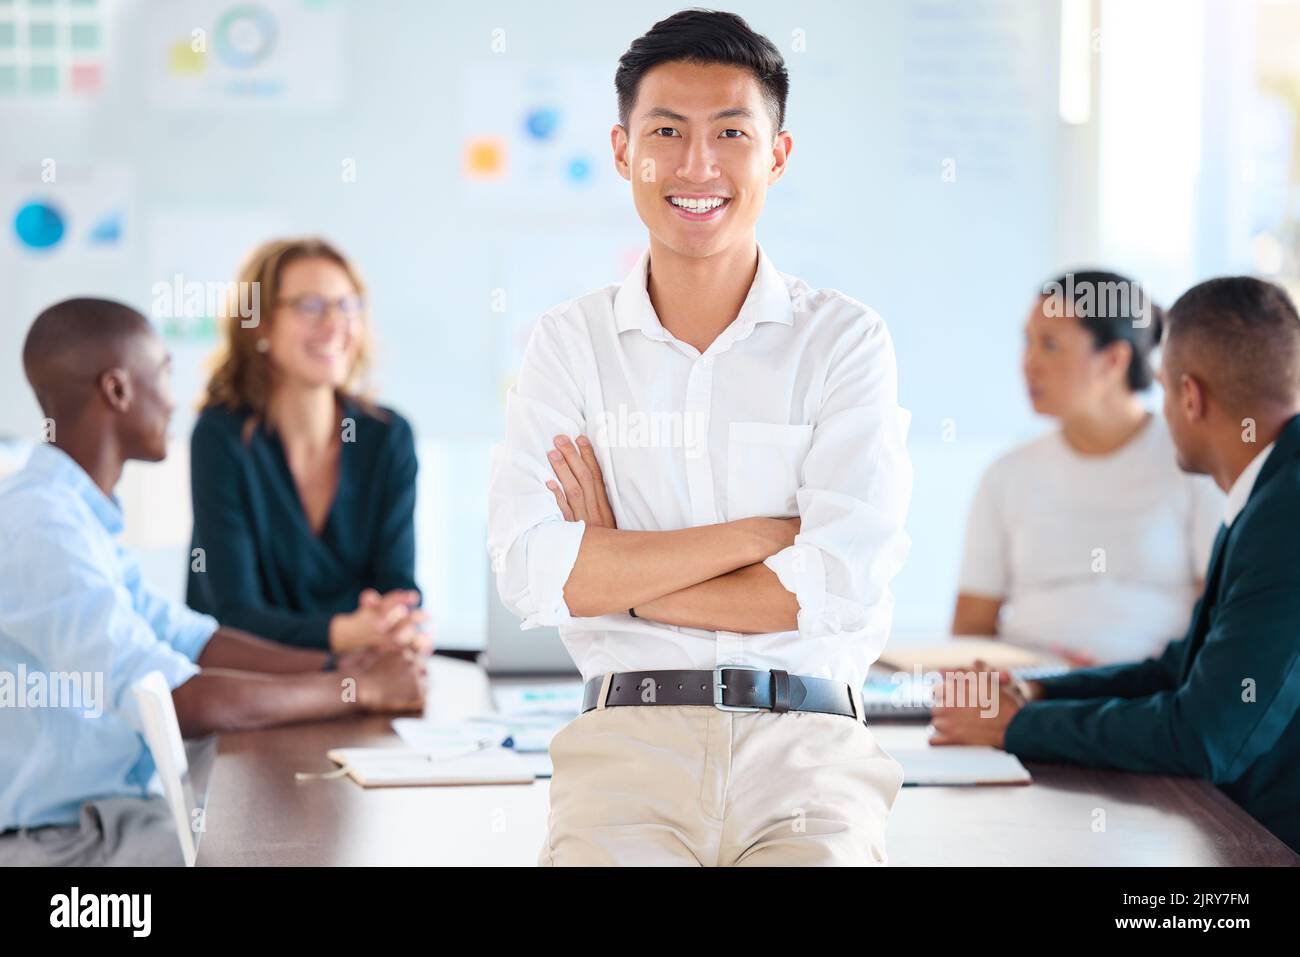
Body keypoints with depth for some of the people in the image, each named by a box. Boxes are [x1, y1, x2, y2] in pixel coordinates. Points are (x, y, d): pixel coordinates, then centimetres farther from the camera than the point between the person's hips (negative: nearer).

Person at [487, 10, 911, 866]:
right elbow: (530, 572, -3)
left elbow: (844, 583, -5)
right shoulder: (569, 343, 11)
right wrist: (758, 535, -5)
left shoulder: (846, 340, 7)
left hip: (806, 742, 0)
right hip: (628, 740, 1)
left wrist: (616, 577, -1)